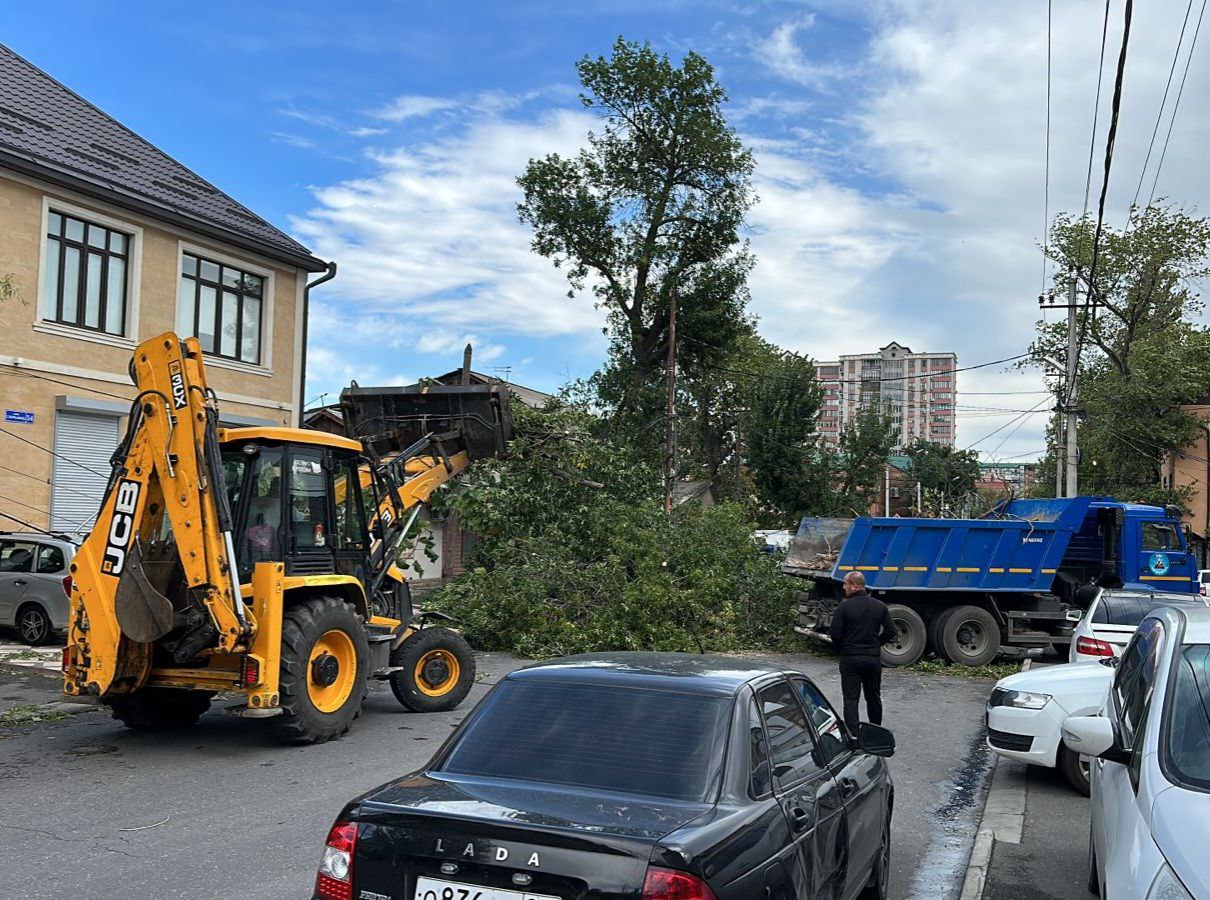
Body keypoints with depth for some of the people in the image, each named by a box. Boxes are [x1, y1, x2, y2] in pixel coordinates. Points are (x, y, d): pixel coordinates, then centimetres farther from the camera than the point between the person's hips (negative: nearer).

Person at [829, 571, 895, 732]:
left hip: (850, 660, -4)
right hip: (874, 658, 4)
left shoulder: (844, 607, -13)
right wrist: (876, 644, 13)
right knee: (874, 697, 19)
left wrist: (841, 649, 4)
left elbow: (834, 634, -14)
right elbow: (890, 631, 1)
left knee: (850, 699, 1)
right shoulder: (880, 606, 0)